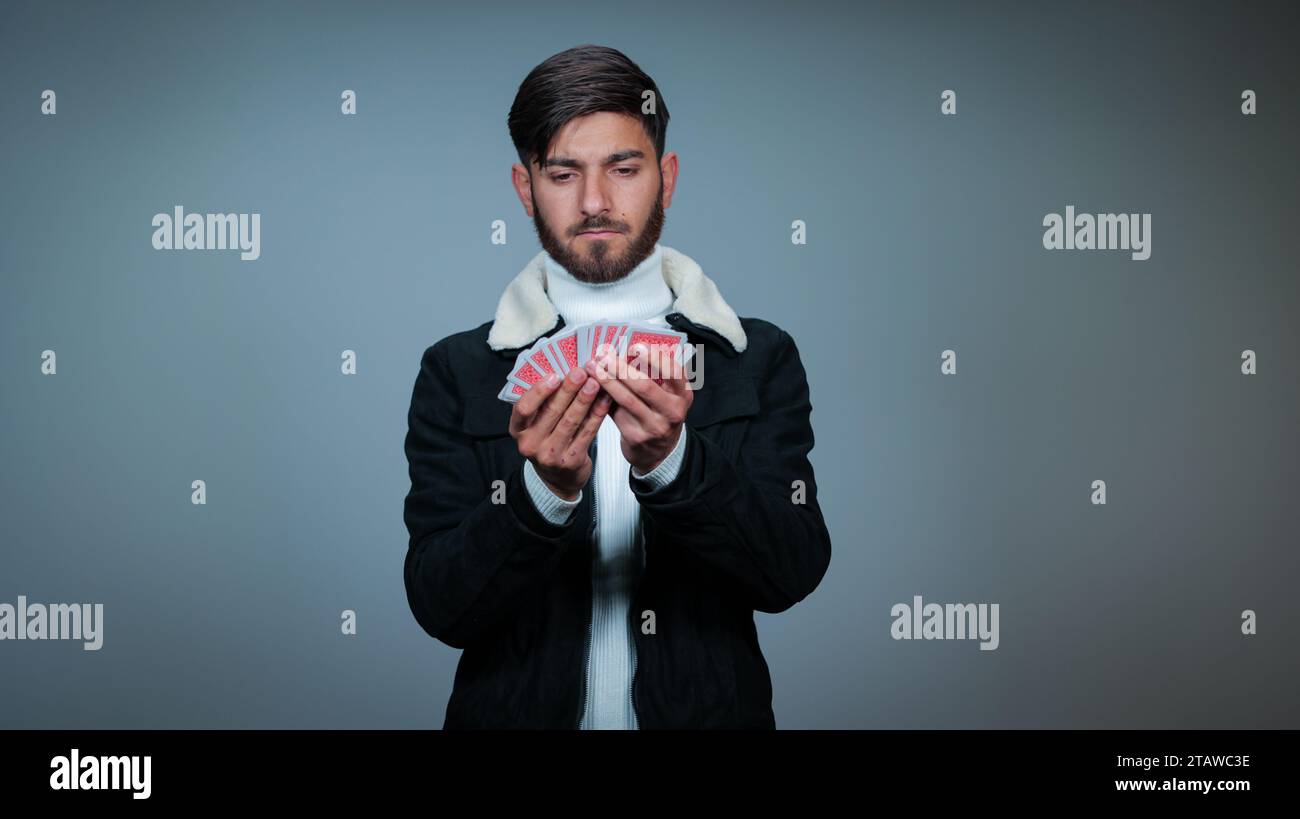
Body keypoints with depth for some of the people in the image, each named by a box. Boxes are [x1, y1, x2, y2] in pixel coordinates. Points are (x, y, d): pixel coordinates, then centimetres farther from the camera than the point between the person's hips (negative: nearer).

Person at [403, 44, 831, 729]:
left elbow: (794, 574, -7)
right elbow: (439, 609, -5)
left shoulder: (761, 359, 2)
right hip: (518, 711, 0)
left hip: (706, 711, 0)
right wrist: (543, 491, -21)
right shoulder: (457, 372, 1)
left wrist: (671, 464, -21)